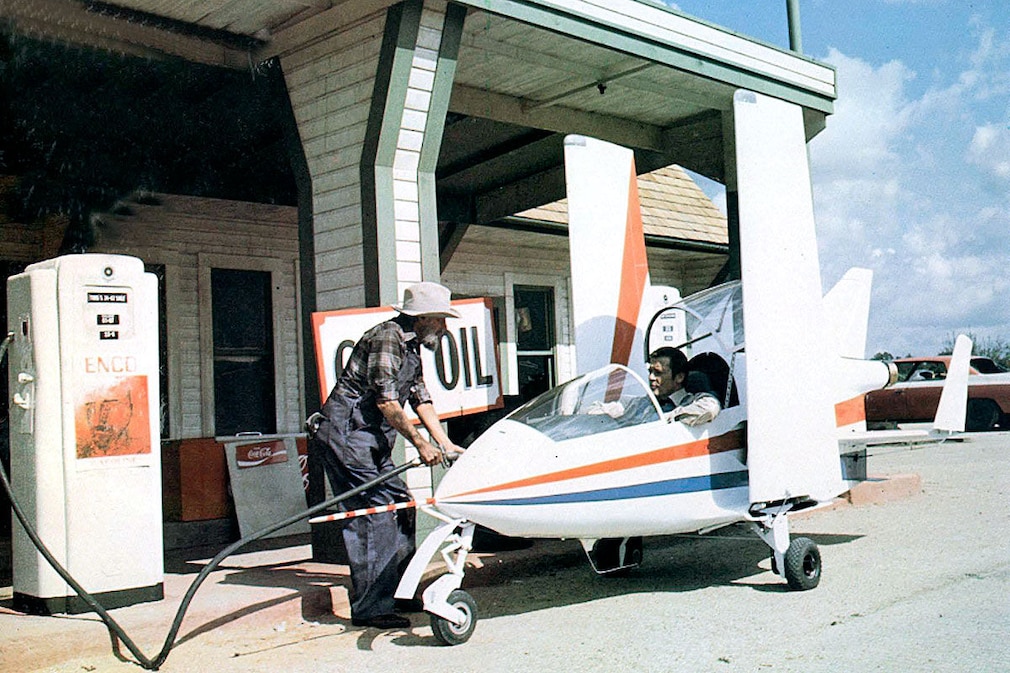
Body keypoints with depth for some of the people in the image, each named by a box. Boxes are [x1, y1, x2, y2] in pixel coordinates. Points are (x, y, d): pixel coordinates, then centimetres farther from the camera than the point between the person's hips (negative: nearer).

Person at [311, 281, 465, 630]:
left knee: (400, 505, 8)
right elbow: (386, 402, -19)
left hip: (372, 440, 10)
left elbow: (421, 400, 19)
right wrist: (420, 444, -16)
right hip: (346, 434, -10)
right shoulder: (387, 337, -15)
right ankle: (369, 607, -9)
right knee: (373, 513, -13)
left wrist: (446, 444, 13)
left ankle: (396, 592, 17)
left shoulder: (411, 346, 17)